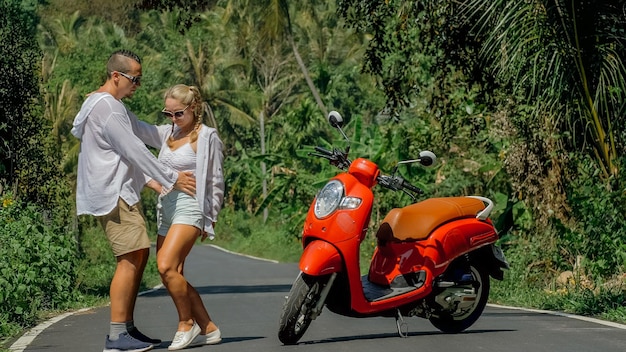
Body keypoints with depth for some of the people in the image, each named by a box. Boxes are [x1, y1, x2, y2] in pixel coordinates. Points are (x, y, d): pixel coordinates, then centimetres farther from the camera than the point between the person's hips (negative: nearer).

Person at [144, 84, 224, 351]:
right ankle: (208, 329, 13)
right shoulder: (168, 133, 14)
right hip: (166, 207, 8)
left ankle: (186, 323, -6)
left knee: (166, 267, -22)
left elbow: (216, 181, -1)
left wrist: (211, 219, -1)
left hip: (189, 207, -8)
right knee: (173, 276, 4)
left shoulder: (206, 136, -3)